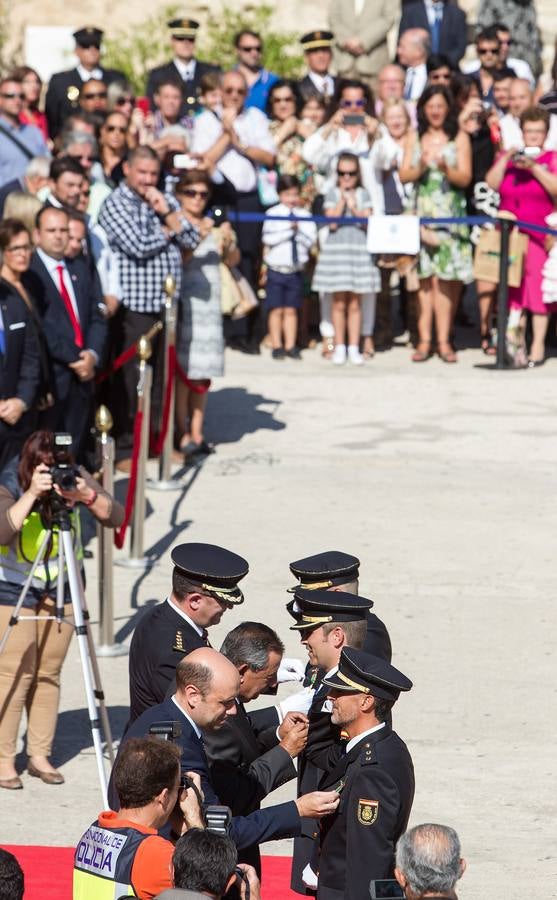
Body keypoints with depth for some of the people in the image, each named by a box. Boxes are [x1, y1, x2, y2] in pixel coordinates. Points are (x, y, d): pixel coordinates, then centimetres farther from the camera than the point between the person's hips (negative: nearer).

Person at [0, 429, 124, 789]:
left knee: (49, 674, 7)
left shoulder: (75, 477, -9)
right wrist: (32, 495, -44)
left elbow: (116, 516, -16)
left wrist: (88, 496, -34)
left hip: (60, 591, 4)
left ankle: (40, 755, 16)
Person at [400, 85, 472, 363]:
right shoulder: (415, 139, 13)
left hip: (450, 215, -1)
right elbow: (403, 175, 6)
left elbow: (465, 178, 0)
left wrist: (446, 169, -18)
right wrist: (421, 168, -13)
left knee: (444, 278, -8)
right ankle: (425, 340, -5)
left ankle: (443, 340, -6)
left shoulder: (459, 139, 7)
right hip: (421, 214, 1)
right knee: (425, 277, -4)